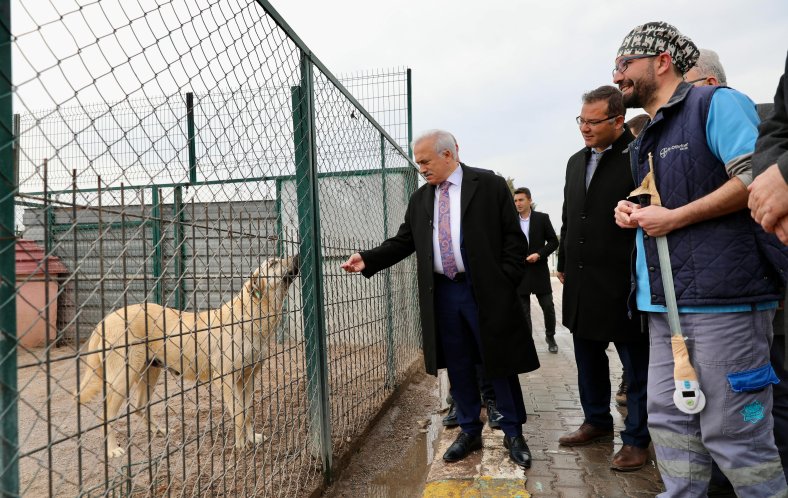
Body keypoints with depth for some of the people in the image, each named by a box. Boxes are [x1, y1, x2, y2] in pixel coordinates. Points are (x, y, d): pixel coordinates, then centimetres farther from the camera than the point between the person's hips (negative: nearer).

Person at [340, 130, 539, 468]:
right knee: (458, 366, 12)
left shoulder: (490, 185, -3)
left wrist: (505, 283, -10)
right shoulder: (420, 198, 10)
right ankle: (469, 431, 29)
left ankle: (513, 433, 25)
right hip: (442, 293, 4)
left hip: (485, 291, -4)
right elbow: (403, 242, 10)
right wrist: (367, 259, -2)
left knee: (499, 364, 7)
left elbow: (514, 238, -4)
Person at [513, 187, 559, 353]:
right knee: (523, 310, 5)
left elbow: (553, 242, 1)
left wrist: (539, 254, -13)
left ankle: (550, 337, 26)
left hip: (539, 270, -1)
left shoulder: (542, 218, 1)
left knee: (548, 307, 4)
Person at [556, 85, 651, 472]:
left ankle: (637, 440, 22)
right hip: (581, 281, 7)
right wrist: (563, 263, 17)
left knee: (636, 365, 8)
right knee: (588, 359, 18)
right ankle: (597, 422, 36)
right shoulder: (576, 162, 12)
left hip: (624, 281, -7)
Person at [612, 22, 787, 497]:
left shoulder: (715, 102, -3)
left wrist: (673, 217, -14)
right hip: (665, 299, 8)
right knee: (670, 417, 12)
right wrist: (635, 211, 10)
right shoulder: (647, 139, 21)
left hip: (720, 296, -8)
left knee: (732, 429, -1)